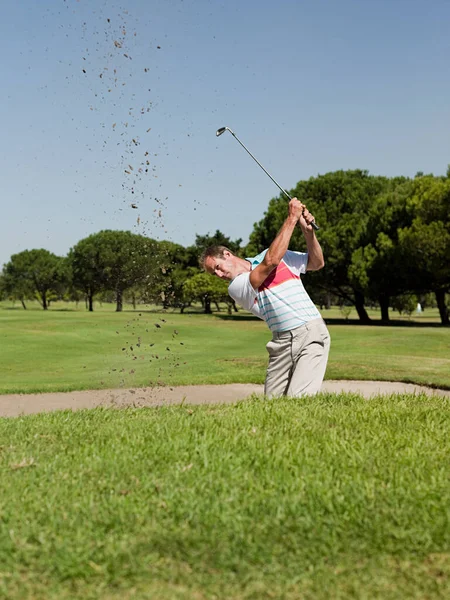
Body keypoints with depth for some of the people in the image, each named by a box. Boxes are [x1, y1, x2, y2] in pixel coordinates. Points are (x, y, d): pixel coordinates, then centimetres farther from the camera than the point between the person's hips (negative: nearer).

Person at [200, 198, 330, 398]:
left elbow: (317, 263, 18)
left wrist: (308, 231, 1)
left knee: (298, 400, -17)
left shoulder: (273, 254, 13)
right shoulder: (236, 287, 2)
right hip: (282, 342, 2)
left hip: (310, 333, -1)